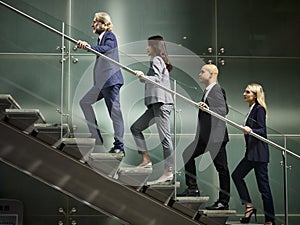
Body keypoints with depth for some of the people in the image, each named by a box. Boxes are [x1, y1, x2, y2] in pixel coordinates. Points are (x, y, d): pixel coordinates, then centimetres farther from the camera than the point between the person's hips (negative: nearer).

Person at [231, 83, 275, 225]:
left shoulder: (259, 109, -12)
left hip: (259, 153, -10)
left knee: (263, 184, -6)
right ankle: (249, 206, 12)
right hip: (251, 152, 10)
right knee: (237, 175, 8)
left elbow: (262, 131, -18)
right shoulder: (252, 109, 14)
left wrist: (250, 131, -35)